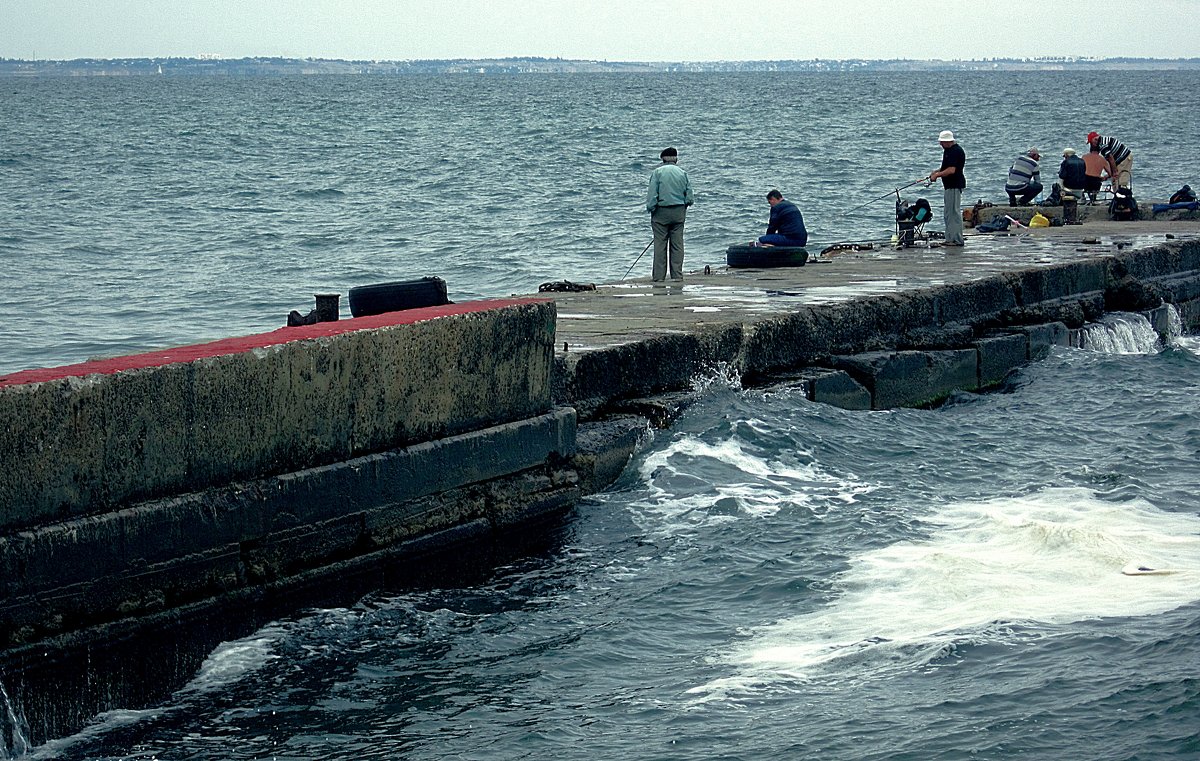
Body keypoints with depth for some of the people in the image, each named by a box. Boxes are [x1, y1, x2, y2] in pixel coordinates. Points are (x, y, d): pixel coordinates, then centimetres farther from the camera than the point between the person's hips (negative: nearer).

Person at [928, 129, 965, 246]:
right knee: (947, 214, 13)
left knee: (954, 212, -9)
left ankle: (957, 240, -7)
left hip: (955, 186, -11)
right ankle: (950, 239, 17)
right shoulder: (948, 150, 16)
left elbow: (951, 170, -24)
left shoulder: (956, 151, -17)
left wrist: (937, 175, -14)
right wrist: (937, 172, 11)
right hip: (949, 186, 11)